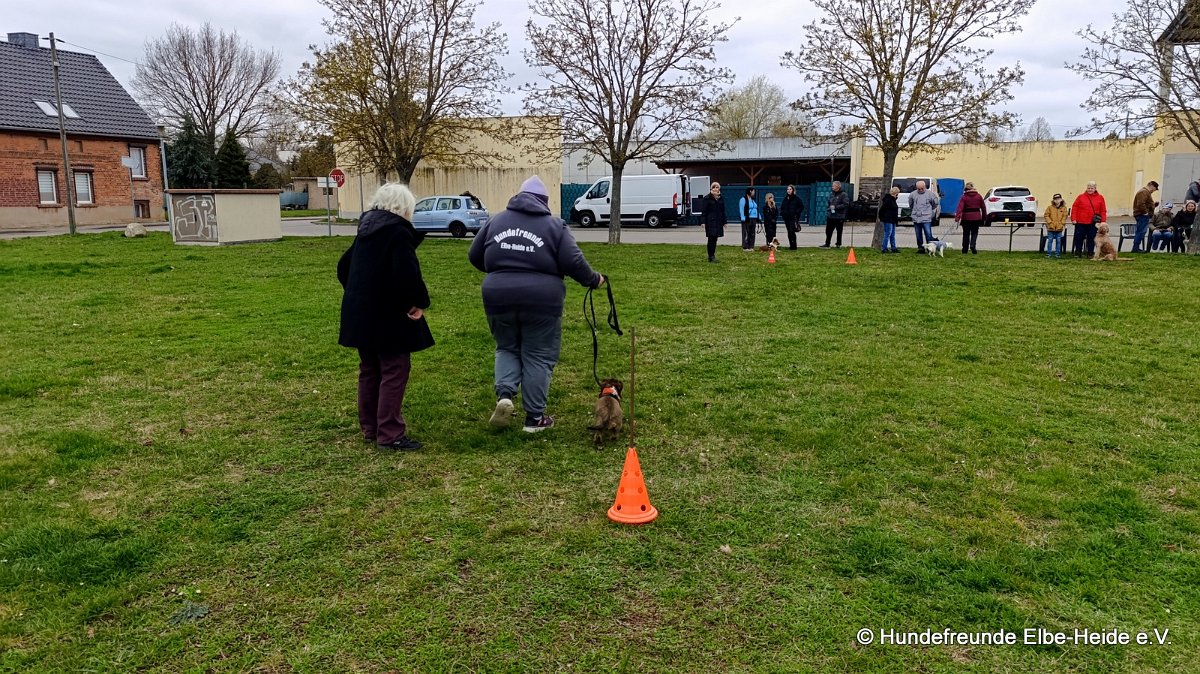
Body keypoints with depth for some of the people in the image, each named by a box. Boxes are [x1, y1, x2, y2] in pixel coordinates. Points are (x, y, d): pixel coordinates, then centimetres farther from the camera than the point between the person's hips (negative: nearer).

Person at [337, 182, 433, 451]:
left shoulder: (366, 230, 12)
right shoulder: (398, 232, -16)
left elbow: (344, 266, 20)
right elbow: (407, 274, -27)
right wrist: (420, 302, -13)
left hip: (360, 313, 9)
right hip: (389, 316, -9)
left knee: (370, 370, 16)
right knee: (394, 371, -3)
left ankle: (370, 428, 24)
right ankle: (390, 434, -2)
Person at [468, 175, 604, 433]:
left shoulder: (496, 220, 12)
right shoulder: (554, 225, 2)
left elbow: (474, 256, 16)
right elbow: (573, 262, -5)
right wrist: (593, 280, 12)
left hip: (499, 297, 3)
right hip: (540, 300, -3)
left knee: (507, 349, 22)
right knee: (538, 357, 9)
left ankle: (504, 395, 0)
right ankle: (534, 417, 13)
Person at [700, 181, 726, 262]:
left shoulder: (720, 199, 14)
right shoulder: (706, 199, -3)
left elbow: (723, 211, 18)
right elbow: (703, 211, -7)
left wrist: (724, 222, 16)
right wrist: (703, 222, -14)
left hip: (718, 222, 6)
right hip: (710, 222, -6)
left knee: (715, 239, 9)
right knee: (711, 239, -6)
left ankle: (712, 255, 16)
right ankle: (711, 256, -3)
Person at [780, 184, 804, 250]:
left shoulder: (796, 198, -3)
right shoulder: (785, 198, 13)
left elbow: (802, 206, -1)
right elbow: (782, 207, 24)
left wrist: (797, 213, -9)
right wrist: (782, 213, 8)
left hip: (793, 218, -6)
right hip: (786, 218, 6)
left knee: (791, 231, -13)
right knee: (789, 232, 8)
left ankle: (793, 246, -8)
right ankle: (791, 245, 14)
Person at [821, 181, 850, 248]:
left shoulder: (843, 195, -8)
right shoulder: (831, 194, 12)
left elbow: (846, 204, -16)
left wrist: (835, 207, -18)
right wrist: (830, 207, 3)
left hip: (839, 217, -6)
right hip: (831, 216, 6)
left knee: (839, 231, 5)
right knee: (828, 230, 5)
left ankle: (839, 244, 16)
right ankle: (827, 244, 11)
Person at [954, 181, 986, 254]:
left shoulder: (964, 197, -6)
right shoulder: (979, 196, 3)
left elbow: (960, 208, -17)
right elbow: (983, 207, 8)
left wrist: (957, 218, -24)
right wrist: (983, 217, 18)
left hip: (966, 218, -1)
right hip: (976, 217, 1)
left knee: (966, 234, 8)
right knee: (974, 233, 10)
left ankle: (965, 250, 13)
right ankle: (972, 245, -15)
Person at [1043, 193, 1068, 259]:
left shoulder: (1064, 208, 3)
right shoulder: (1050, 207, 1)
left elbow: (1065, 216, 2)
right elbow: (1046, 216, -1)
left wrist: (1061, 224, -9)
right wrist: (1050, 223, -11)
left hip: (1059, 228, 1)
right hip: (1051, 227, -1)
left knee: (1058, 241, 6)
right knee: (1050, 240, 3)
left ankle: (1057, 253, 14)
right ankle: (1048, 253, 9)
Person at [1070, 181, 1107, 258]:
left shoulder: (1100, 198, 6)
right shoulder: (1081, 196, 4)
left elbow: (1103, 210, 5)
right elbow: (1074, 208, 2)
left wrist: (1103, 221, -2)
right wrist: (1073, 219, -6)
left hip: (1093, 223, 0)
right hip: (1080, 222, 0)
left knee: (1091, 238, 5)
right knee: (1079, 237, 4)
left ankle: (1090, 254, 13)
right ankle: (1078, 253, 15)